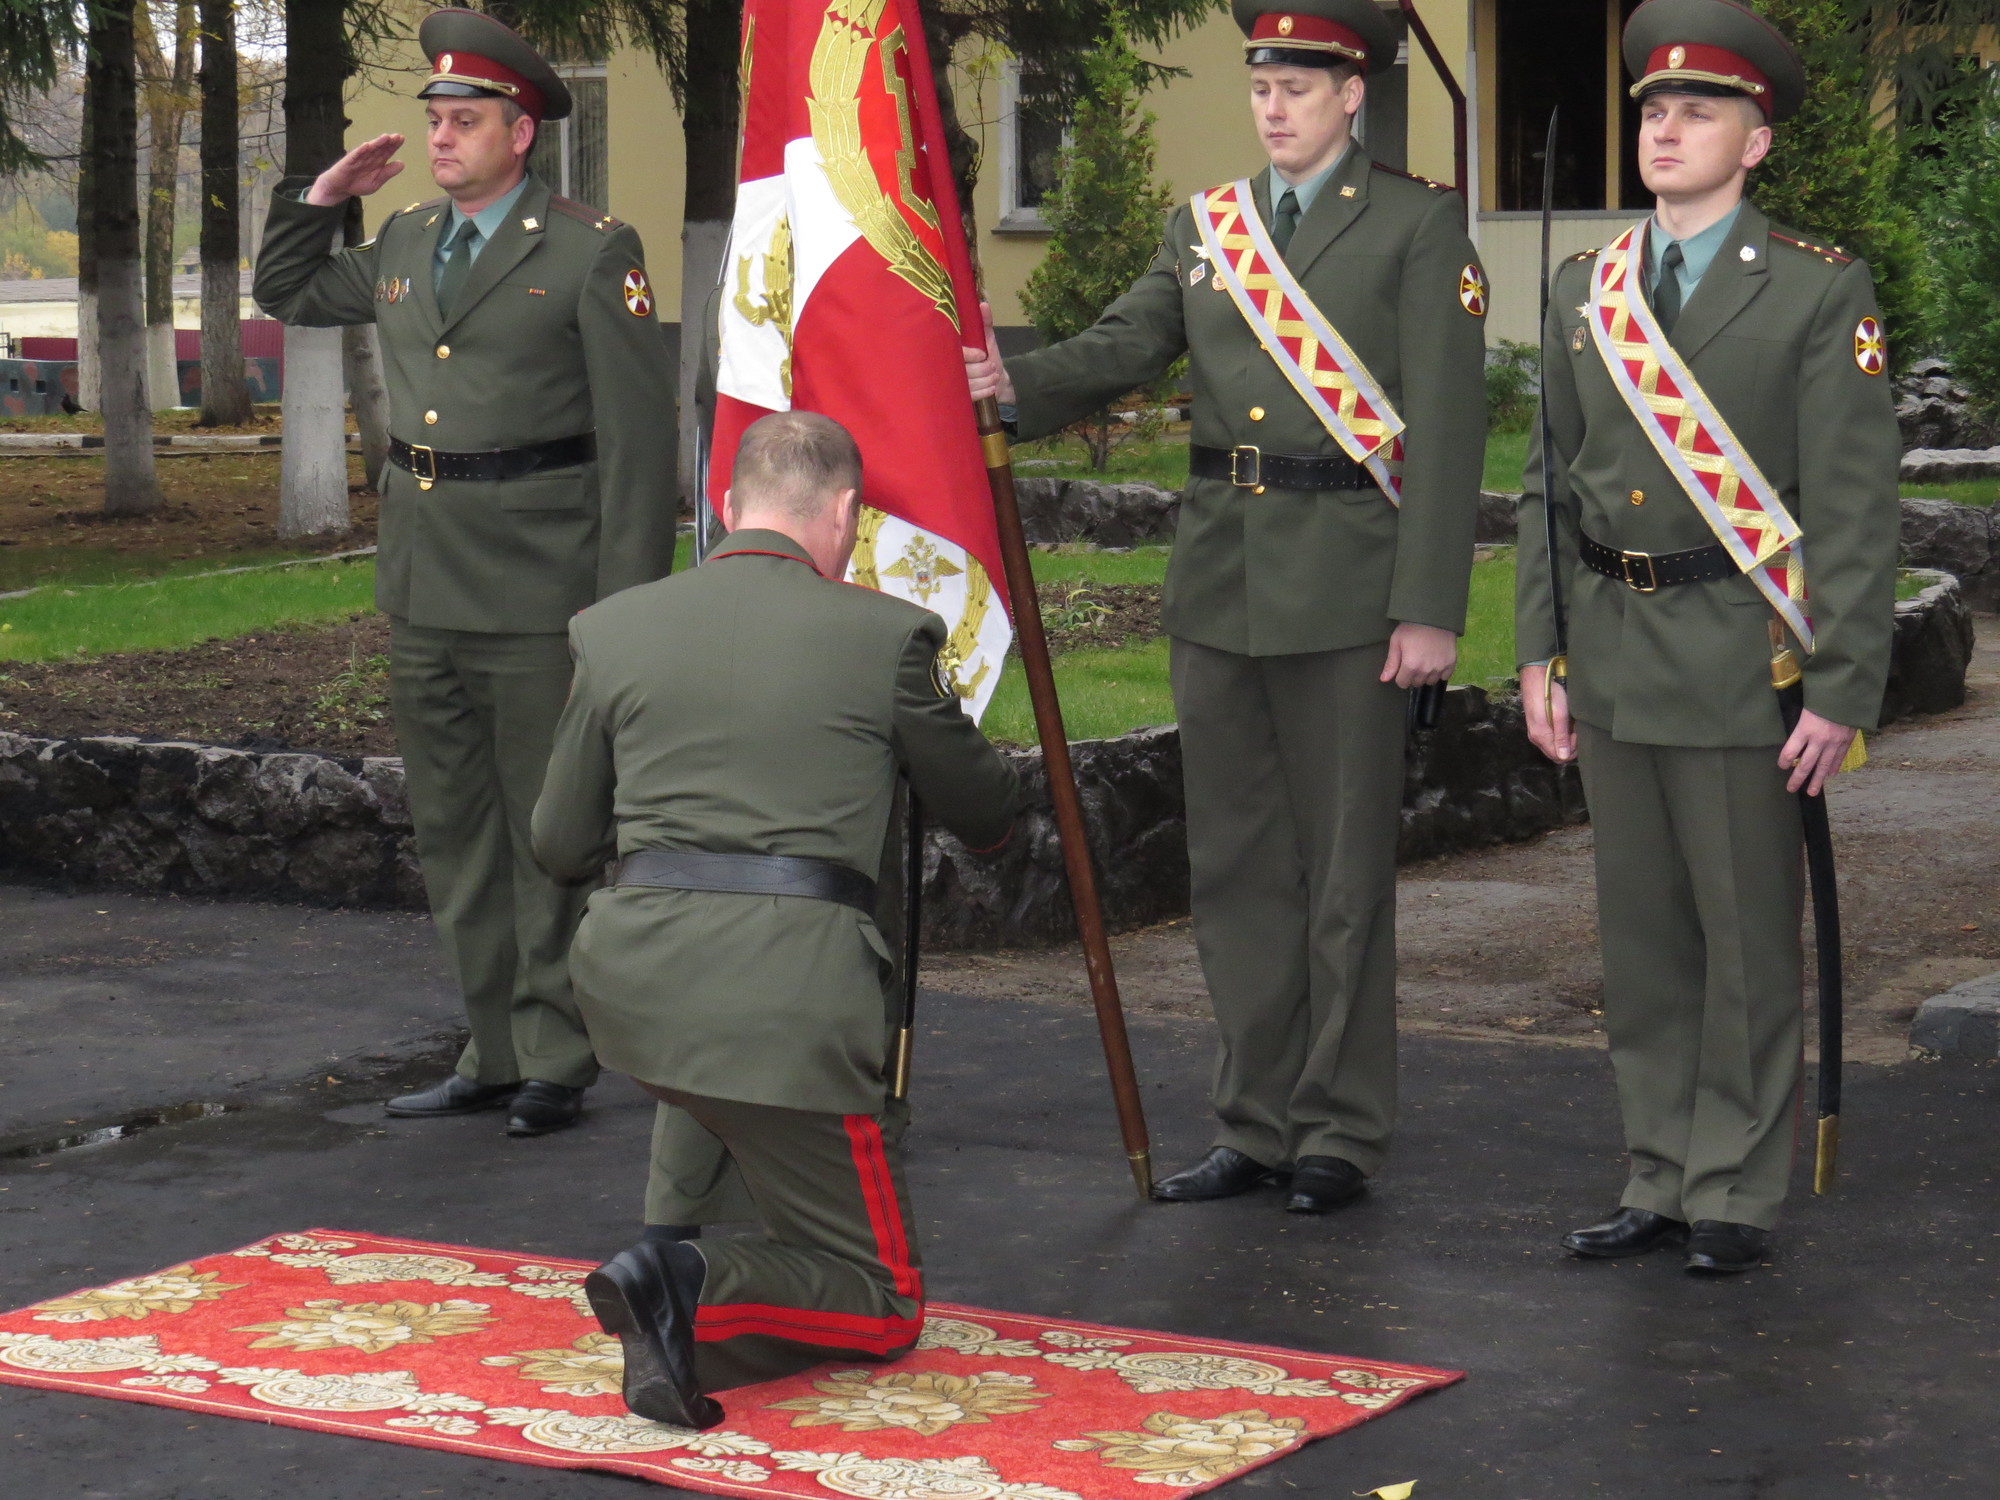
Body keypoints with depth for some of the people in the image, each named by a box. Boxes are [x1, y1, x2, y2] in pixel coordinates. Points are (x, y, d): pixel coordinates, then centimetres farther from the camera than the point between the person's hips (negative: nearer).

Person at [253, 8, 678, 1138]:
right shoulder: (405, 246, 13)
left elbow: (640, 437, -9)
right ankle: (497, 1053, 22)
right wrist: (319, 199, 14)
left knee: (550, 833, 0)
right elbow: (288, 295, 31)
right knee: (454, 833, 12)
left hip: (538, 594, -7)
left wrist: (628, 607, -15)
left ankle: (557, 1064, 8)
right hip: (425, 588, 7)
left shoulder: (593, 251, -6)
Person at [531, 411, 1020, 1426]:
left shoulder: (613, 629, 10)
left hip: (627, 985, 5)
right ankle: (693, 1290, -19)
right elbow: (987, 817, 17)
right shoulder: (886, 634, 2)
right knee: (882, 1304, 8)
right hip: (791, 992, -4)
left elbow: (559, 846, 18)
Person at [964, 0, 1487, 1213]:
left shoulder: (1421, 227, -2)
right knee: (1237, 865, 10)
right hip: (1219, 579, 5)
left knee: (1345, 871, 0)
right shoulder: (1205, 226, 14)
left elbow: (1446, 429, -7)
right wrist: (1017, 382, -17)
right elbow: (1124, 352, 5)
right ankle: (1258, 1124, 19)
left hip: (1345, 588, -5)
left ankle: (1342, 1134, 10)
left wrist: (1430, 610, -13)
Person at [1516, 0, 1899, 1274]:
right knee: (1642, 936, 12)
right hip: (1615, 656, 5)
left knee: (1749, 941, 1)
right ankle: (1663, 1181, 22)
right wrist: (1539, 651, 7)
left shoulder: (1821, 291, -5)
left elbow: (1856, 502, -8)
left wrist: (1843, 685, -13)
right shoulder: (1585, 291, 11)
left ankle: (1737, 1194, 12)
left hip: (1743, 656, -5)